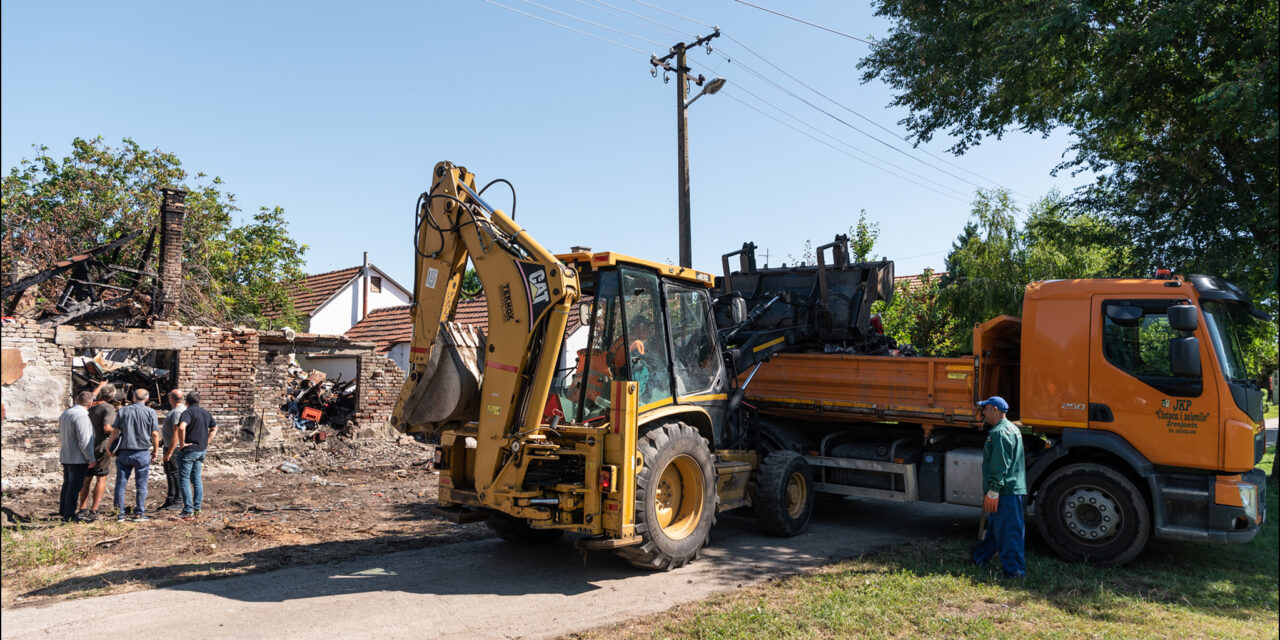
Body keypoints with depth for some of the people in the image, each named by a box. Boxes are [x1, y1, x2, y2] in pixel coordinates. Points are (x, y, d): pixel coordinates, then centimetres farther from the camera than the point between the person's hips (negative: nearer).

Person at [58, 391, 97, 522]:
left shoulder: (64, 414, 9)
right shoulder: (81, 416, -20)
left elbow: (61, 437, 20)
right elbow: (84, 441, -21)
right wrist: (91, 459, -15)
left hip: (65, 457, 9)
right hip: (79, 459, -9)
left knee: (67, 484, 20)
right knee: (74, 487, -1)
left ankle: (62, 511, 30)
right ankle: (69, 515, 3)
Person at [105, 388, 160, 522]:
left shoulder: (122, 411, 4)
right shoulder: (150, 412, -3)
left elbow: (115, 431, 2)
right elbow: (155, 434, -5)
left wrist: (108, 446, 16)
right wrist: (155, 451, 5)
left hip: (124, 452, 2)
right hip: (142, 453, -2)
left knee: (120, 484, 10)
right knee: (141, 486, 5)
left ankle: (120, 514, 12)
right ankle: (139, 514, 6)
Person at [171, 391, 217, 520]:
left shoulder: (188, 412, -12)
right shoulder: (205, 413, 12)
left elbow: (181, 427, -30)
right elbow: (214, 428, 26)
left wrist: (182, 443, -19)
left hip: (189, 450, -7)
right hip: (202, 450, 7)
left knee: (184, 480, -1)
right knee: (196, 479, 15)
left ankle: (188, 511, -3)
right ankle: (197, 508, 18)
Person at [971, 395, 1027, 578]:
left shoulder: (1000, 432, -15)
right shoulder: (1012, 429, 20)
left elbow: (999, 466, -21)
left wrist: (992, 492, -20)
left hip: (1006, 492, -11)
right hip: (1016, 489, 11)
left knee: (1008, 531, -5)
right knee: (996, 527, 18)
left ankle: (1013, 571, -1)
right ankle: (979, 558, 32)